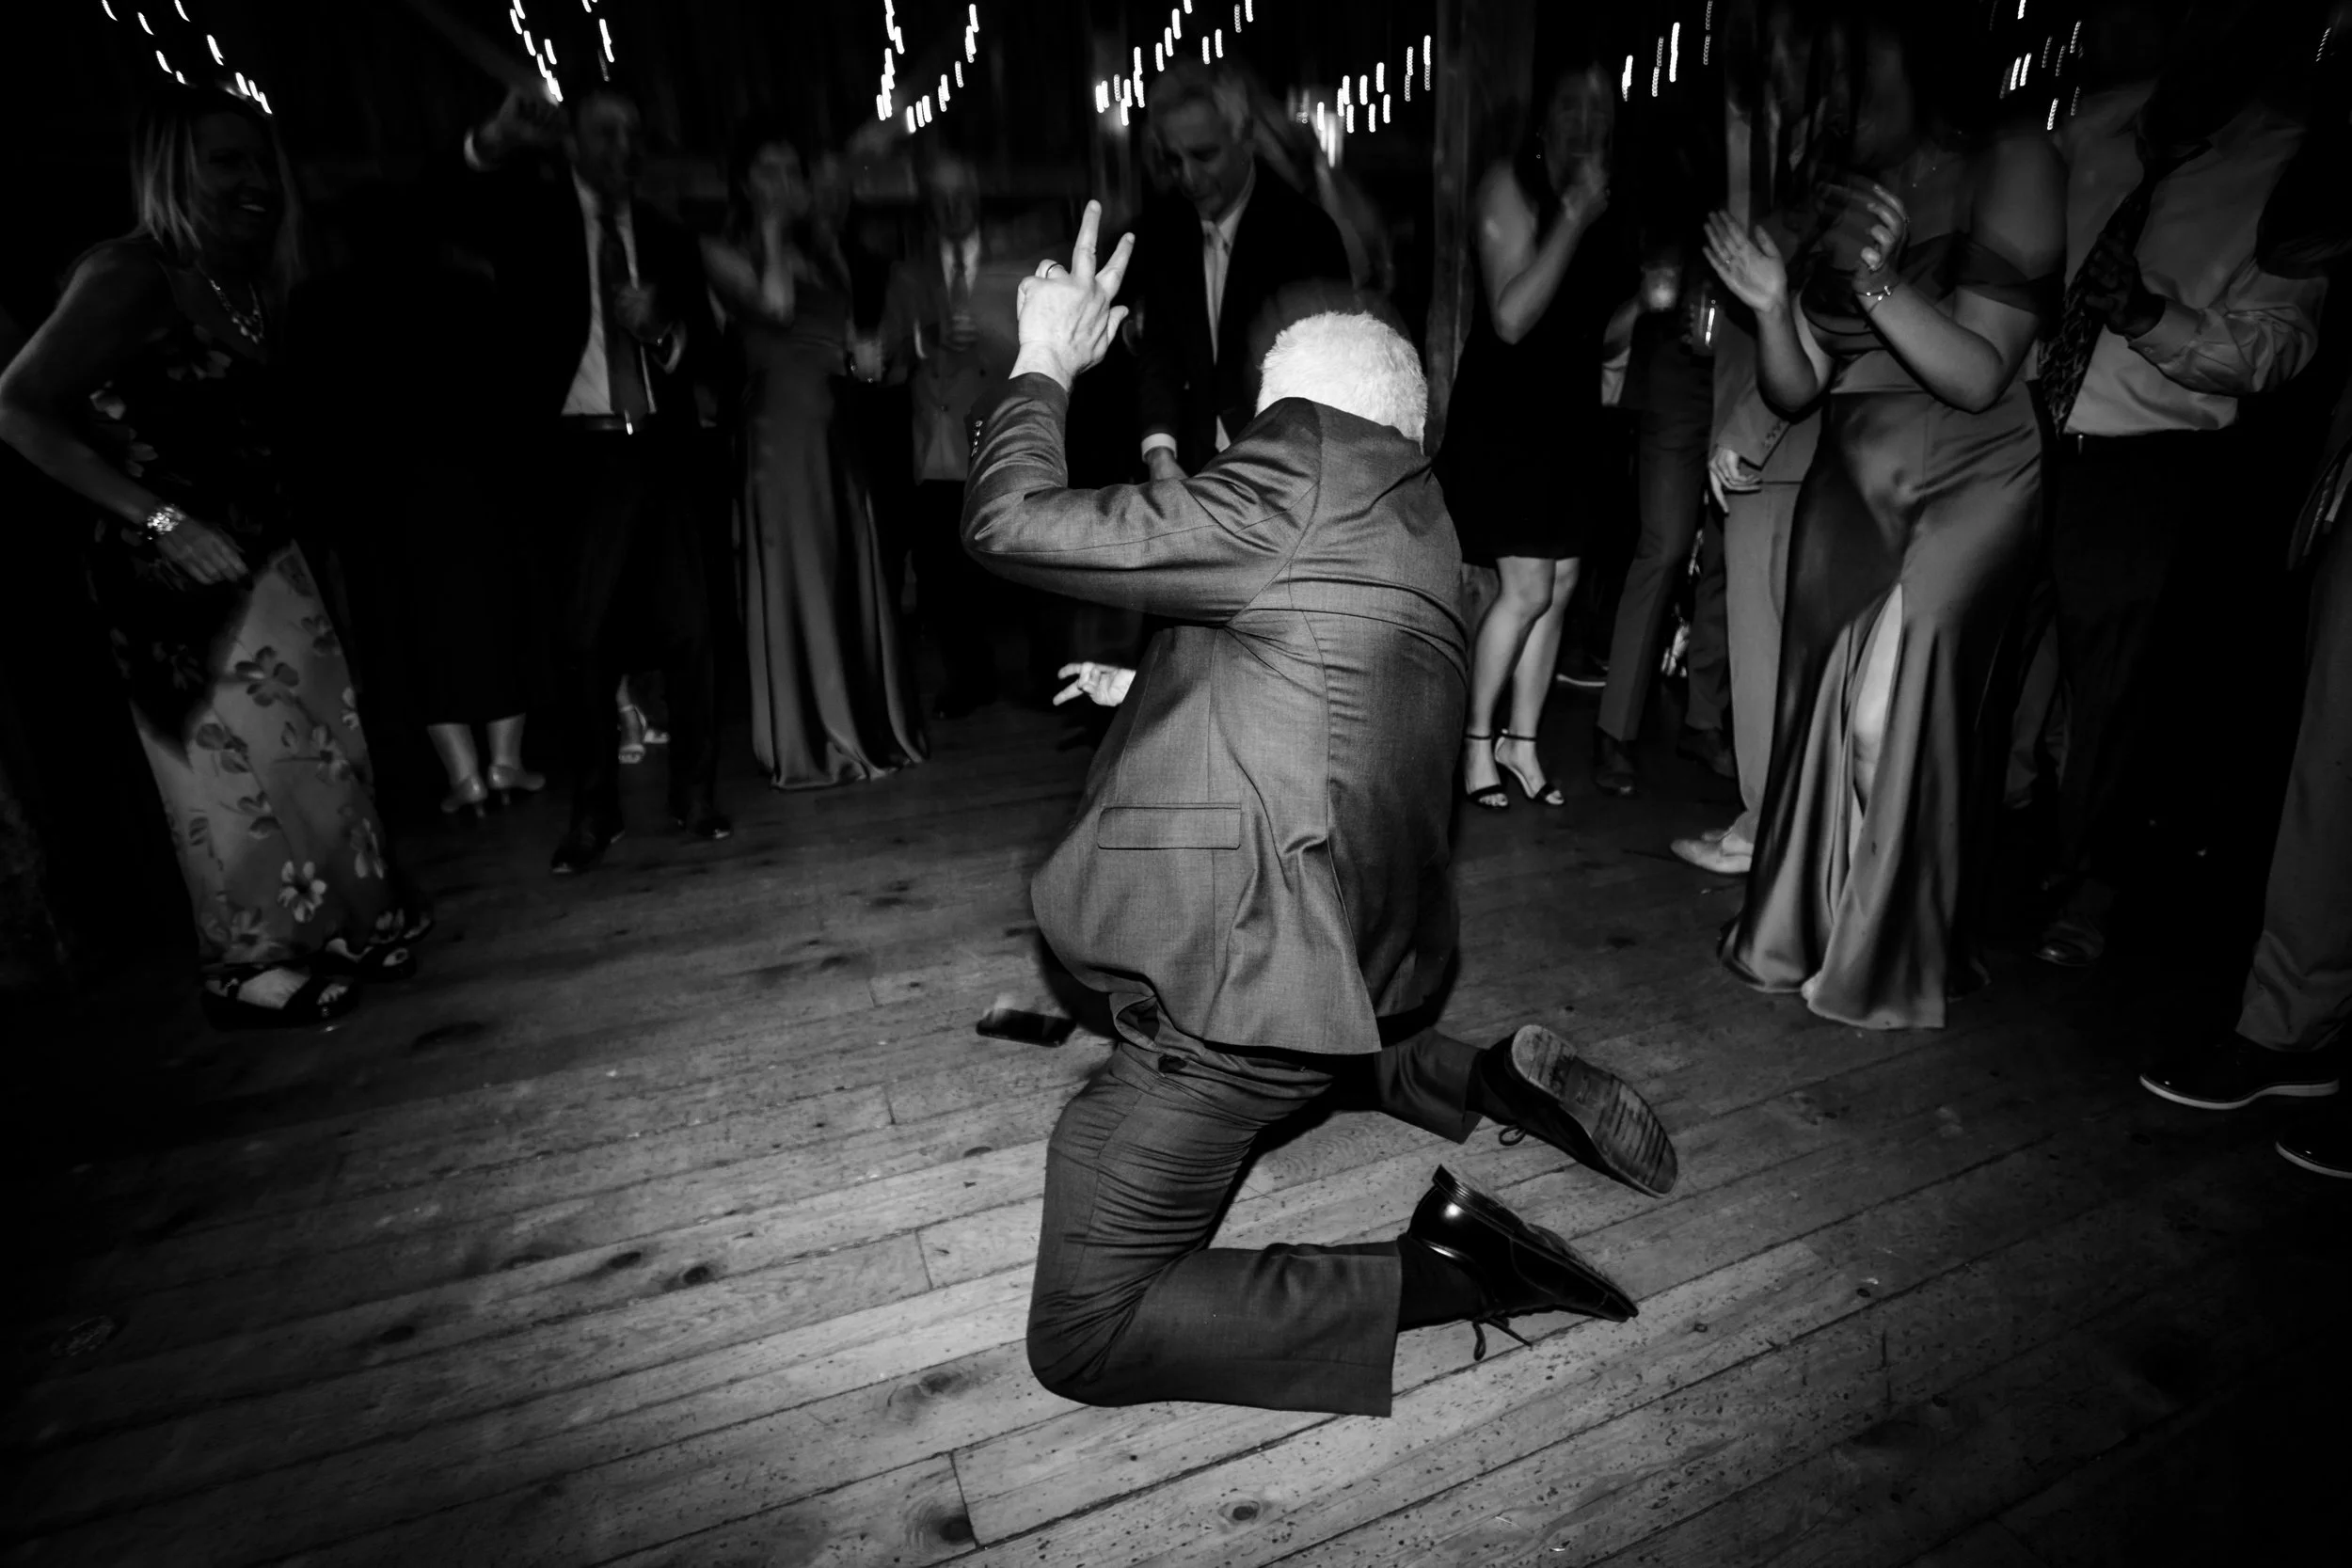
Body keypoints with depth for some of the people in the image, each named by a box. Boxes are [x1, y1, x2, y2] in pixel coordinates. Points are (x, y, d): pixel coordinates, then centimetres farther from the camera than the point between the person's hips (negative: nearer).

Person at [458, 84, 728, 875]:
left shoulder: (668, 238, 17)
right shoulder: (533, 215, 9)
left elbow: (703, 339, 12)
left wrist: (661, 329, -9)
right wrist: (497, 140, -30)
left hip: (660, 451, 2)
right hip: (577, 454, -2)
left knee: (688, 627, 1)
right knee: (585, 638, 0)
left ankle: (695, 794, 12)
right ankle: (593, 812, 9)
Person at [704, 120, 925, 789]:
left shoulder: (824, 251, 20)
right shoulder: (724, 251, 3)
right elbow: (773, 305, -15)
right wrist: (771, 232, -6)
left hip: (837, 425, 6)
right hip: (779, 423, -6)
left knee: (854, 571, 7)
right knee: (797, 572, -4)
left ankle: (868, 721, 18)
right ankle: (808, 739, 4)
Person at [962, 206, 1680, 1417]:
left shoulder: (1297, 486, -15)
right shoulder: (1406, 515, 12)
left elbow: (1009, 525, -13)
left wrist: (1045, 365, 3)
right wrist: (1157, 685, 34)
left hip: (1242, 971, -9)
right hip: (1364, 955, 10)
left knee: (1082, 1336, 1)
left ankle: (1430, 1271, -5)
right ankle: (1492, 1079, 22)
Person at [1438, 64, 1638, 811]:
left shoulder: (1605, 197, 12)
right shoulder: (1510, 182, -8)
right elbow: (1511, 318, -18)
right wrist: (1573, 218, -20)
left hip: (1570, 413, 7)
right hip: (1506, 412, -7)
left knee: (1561, 586, 5)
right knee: (1528, 589, -12)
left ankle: (1522, 739, 16)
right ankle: (1477, 742, 4)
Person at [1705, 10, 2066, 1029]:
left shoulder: (2011, 171, -6)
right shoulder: (1837, 201, 9)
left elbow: (1980, 377, -13)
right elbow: (1796, 391, 6)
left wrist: (1883, 284, -24)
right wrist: (1771, 305, -11)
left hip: (1964, 491, -5)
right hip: (1849, 492, 5)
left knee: (1895, 707, -12)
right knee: (1823, 702, 3)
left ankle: (1889, 966, 6)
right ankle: (1809, 931, 18)